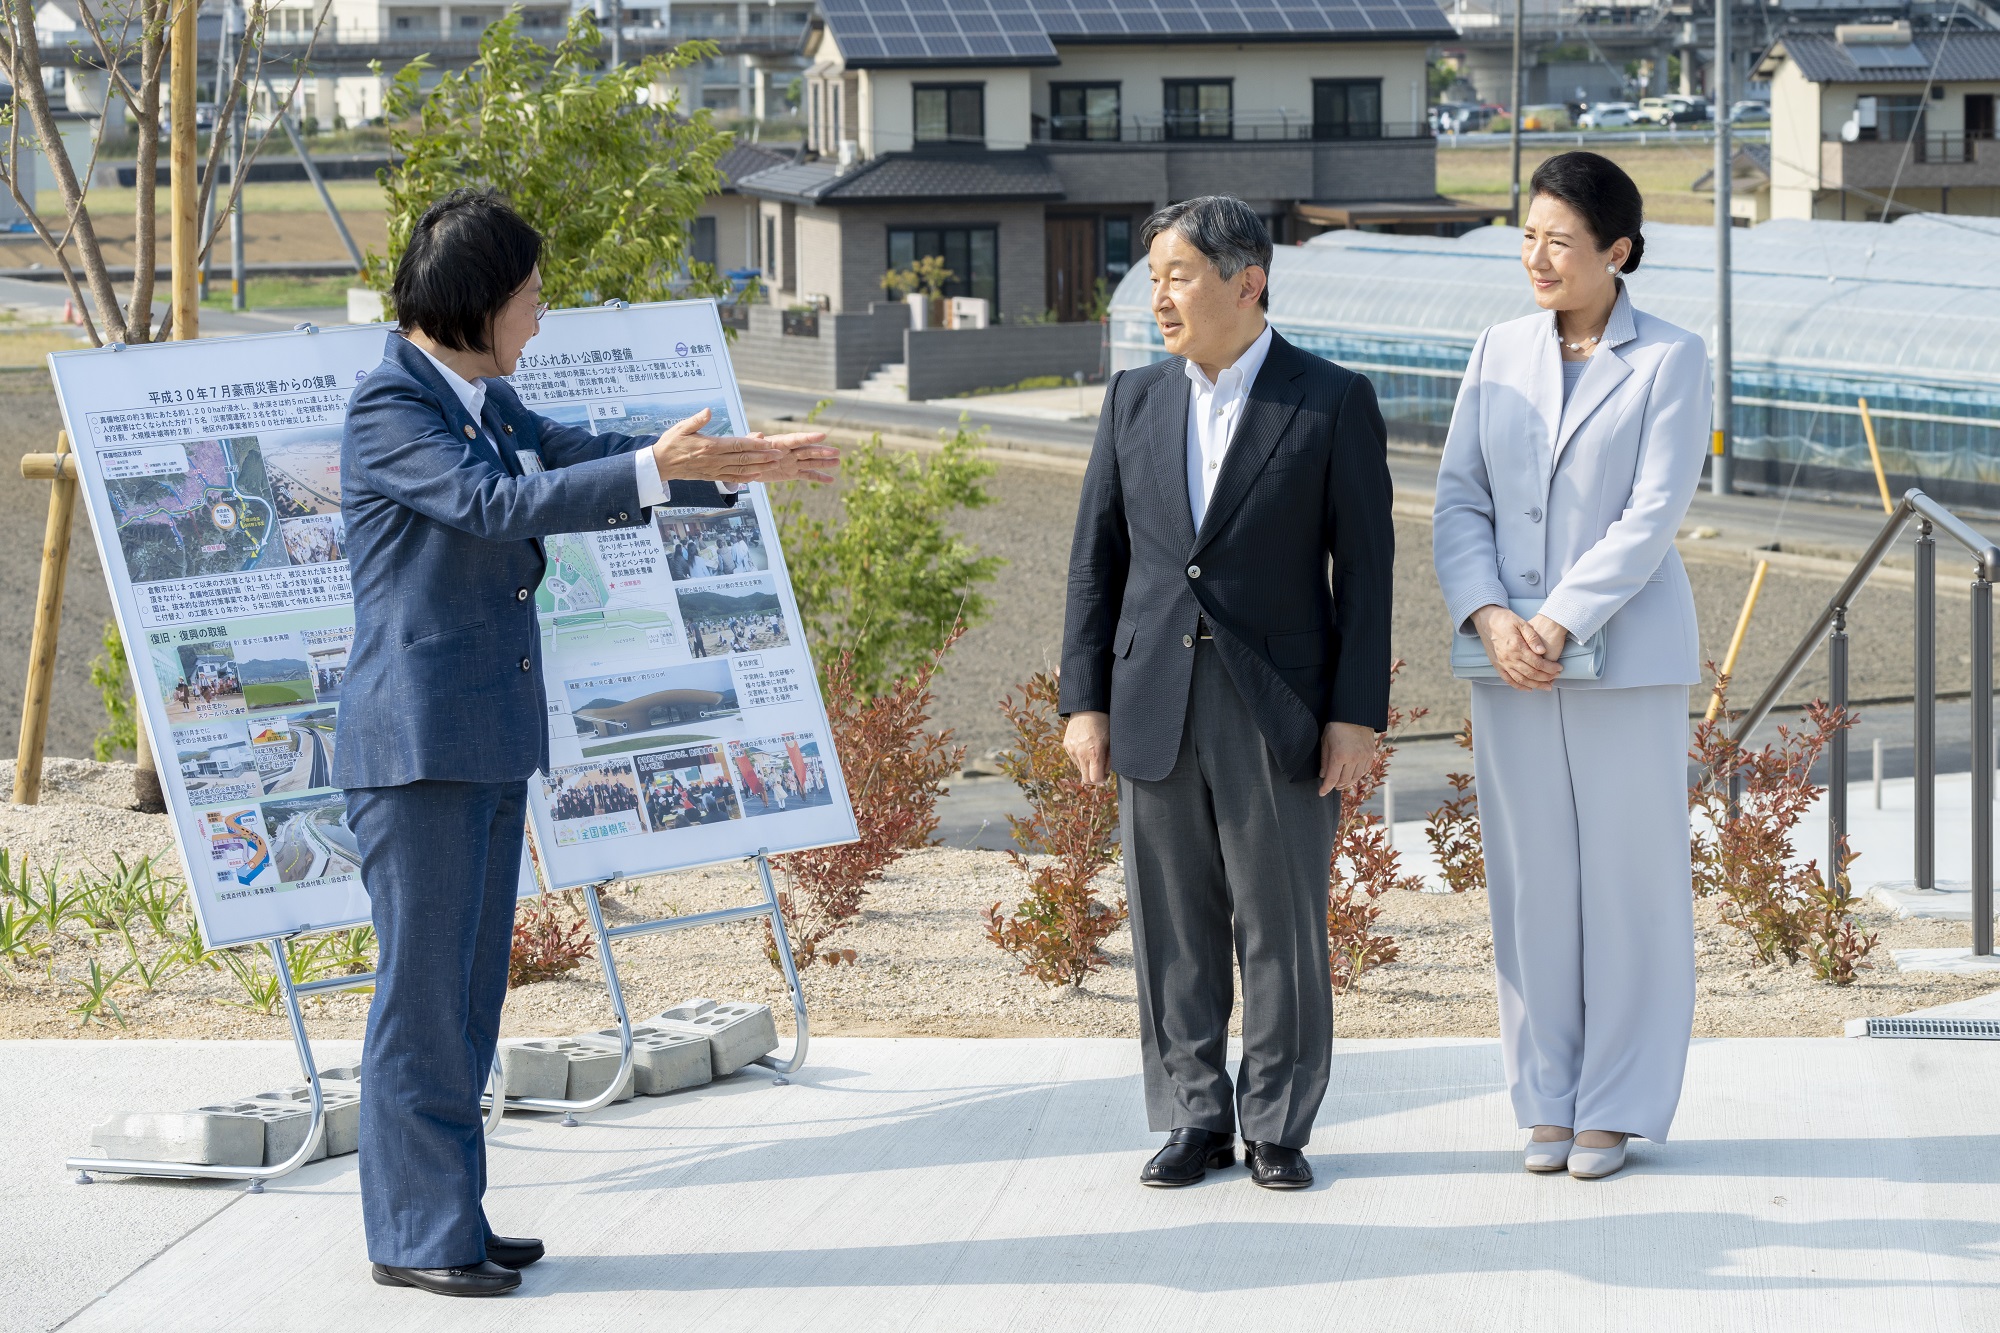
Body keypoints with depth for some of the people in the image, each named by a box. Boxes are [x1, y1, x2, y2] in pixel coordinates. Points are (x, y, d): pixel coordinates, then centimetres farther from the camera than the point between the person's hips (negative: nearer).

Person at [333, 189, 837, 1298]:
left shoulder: (489, 404, 15)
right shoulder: (388, 407, -13)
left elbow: (581, 468, 25)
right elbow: (493, 502, -25)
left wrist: (734, 466, 19)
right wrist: (656, 470, -31)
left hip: (489, 740, 10)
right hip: (415, 740, -10)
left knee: (470, 990, 12)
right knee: (422, 990, -6)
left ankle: (448, 1217, 18)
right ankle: (415, 1236, 0)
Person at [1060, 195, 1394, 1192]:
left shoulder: (1333, 403, -3)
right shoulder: (1135, 401, 8)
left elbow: (1365, 567, -3)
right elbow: (1097, 559, 10)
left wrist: (1357, 715, -8)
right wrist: (1085, 701, 4)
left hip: (1281, 714, -3)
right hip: (1157, 708, 4)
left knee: (1283, 924, 2)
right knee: (1174, 929, 6)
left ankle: (1277, 1128, 12)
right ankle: (1193, 1120, 16)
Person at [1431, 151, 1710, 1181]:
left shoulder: (1671, 360, -4)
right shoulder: (1499, 354, 8)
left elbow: (1653, 516, -11)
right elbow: (1458, 500, 4)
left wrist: (1555, 625, -18)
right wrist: (1491, 620, -12)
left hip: (1626, 658, -4)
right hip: (1513, 665, 4)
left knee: (1629, 878, 1)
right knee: (1531, 882, 6)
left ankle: (1615, 1108, 11)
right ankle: (1548, 1104, 15)